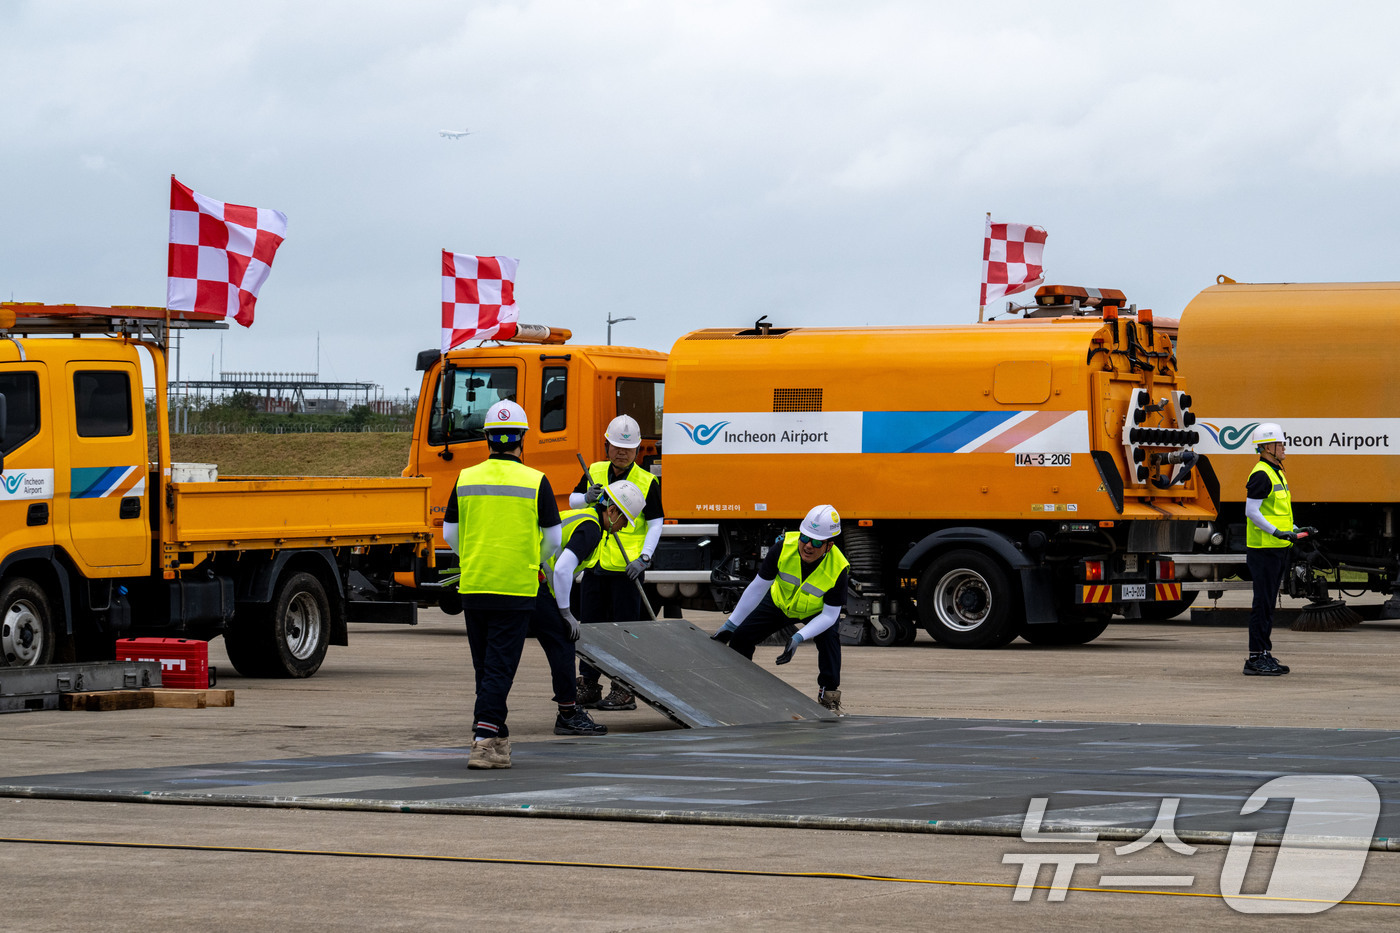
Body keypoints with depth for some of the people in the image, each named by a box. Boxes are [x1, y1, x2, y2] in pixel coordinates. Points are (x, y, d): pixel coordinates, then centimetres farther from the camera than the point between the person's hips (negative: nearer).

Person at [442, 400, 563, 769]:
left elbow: (450, 534, 11)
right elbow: (553, 539, 1)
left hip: (473, 586, 3)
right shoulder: (535, 482, -6)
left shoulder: (466, 479, 2)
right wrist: (537, 564, 22)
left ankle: (496, 736, 25)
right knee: (499, 668, -2)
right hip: (516, 589, -3)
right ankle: (484, 739, -13)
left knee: (484, 666, 16)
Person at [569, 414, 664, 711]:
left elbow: (655, 524, -4)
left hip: (627, 568, -5)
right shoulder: (595, 473, 8)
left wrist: (644, 558, -16)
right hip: (594, 563, 5)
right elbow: (573, 502, 18)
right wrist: (586, 498, -6)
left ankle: (624, 691, 4)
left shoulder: (646, 482, -4)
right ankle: (588, 687, 18)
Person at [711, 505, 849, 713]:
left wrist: (798, 638, -44)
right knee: (741, 636, -2)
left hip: (817, 610, -3)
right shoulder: (783, 547, -33)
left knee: (829, 636, -30)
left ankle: (829, 696, -15)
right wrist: (730, 624, -18)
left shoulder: (837, 569, -37)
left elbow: (829, 615, -30)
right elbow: (758, 587, -22)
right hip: (780, 600, 3)